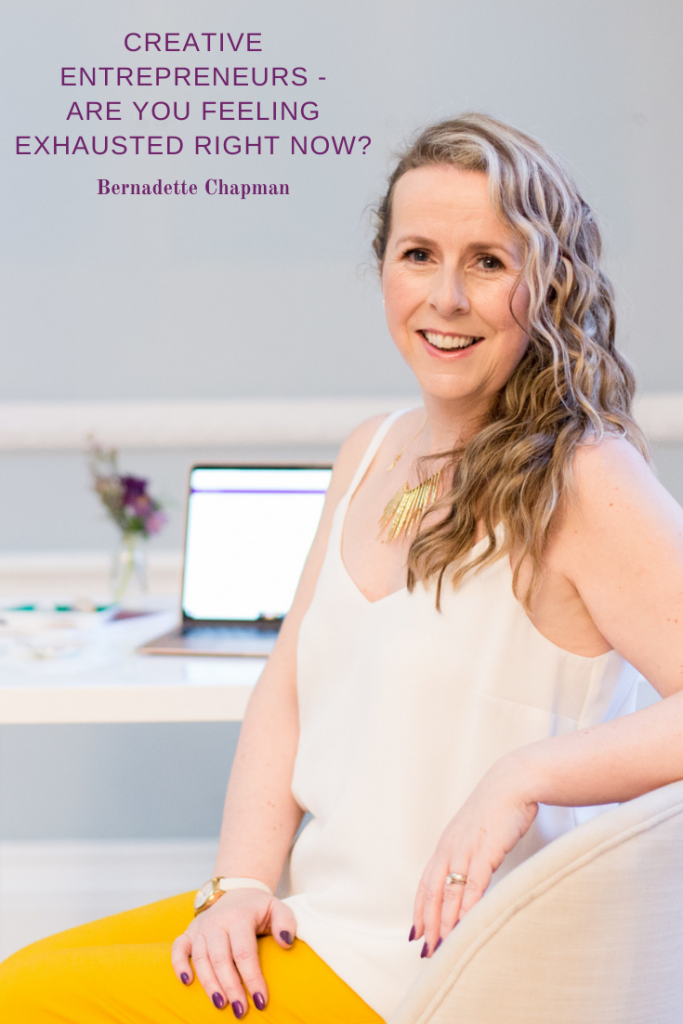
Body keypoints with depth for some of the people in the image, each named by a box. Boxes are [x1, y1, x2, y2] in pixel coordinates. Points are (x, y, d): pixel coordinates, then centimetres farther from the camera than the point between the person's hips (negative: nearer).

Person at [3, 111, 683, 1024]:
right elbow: (287, 686, 9)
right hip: (321, 918, 7)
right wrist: (242, 886, -3)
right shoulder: (372, 454, 7)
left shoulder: (586, 484, -17)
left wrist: (524, 776, -30)